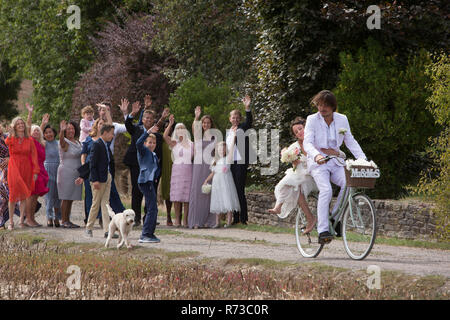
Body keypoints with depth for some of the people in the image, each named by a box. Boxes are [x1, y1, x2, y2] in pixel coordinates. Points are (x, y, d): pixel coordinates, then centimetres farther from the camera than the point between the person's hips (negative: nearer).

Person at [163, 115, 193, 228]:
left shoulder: (191, 145, 12)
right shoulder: (174, 144, 7)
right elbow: (165, 136, -9)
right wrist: (170, 124, -11)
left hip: (188, 170, 1)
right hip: (177, 169, -1)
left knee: (187, 195, -3)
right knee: (177, 195, -4)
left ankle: (185, 219, -1)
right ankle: (177, 219, -1)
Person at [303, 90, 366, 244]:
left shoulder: (342, 120, 6)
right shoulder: (312, 120, -4)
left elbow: (350, 141, 8)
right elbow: (307, 143, -15)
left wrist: (363, 159, -6)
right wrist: (316, 155, -37)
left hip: (336, 162, 4)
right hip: (318, 162, -4)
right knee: (326, 190, -28)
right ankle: (322, 231, -30)